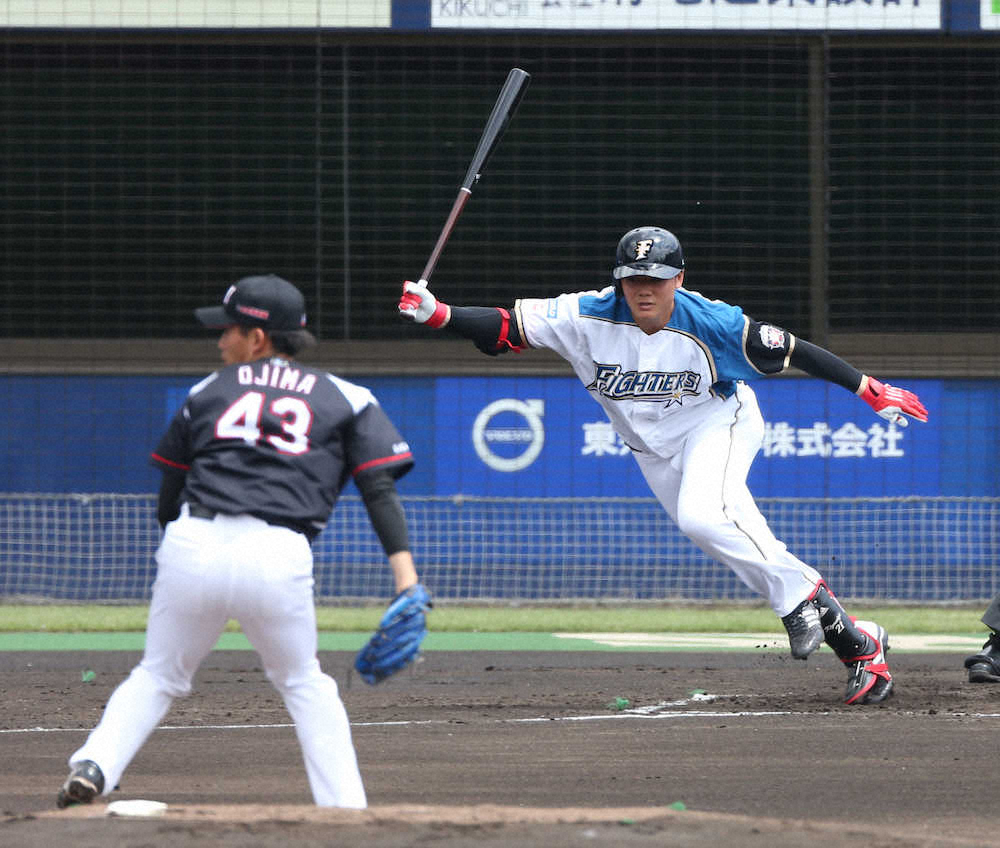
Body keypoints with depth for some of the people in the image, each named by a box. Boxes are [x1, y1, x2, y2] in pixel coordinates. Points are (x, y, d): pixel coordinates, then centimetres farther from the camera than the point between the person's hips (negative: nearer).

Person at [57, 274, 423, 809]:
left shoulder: (208, 391, 19)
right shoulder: (346, 399, 16)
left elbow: (168, 497, 21)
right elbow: (379, 489, 4)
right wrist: (406, 575, -3)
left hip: (192, 548, 1)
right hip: (278, 561, 0)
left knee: (157, 677, 16)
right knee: (305, 685, 20)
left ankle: (94, 765, -5)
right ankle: (346, 808, 10)